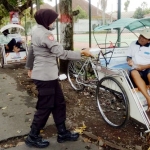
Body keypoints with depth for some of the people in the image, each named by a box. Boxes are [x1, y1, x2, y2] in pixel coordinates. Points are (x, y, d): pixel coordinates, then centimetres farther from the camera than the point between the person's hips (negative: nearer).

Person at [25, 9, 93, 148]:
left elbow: (31, 50, 23)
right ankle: (32, 137, 19)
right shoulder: (44, 33, -20)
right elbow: (61, 53, -27)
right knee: (45, 107, 2)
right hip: (45, 76, -10)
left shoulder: (37, 31, 12)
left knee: (59, 104, 14)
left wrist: (30, 67, 33)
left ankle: (62, 133, 26)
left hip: (47, 75, 10)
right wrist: (82, 52, -21)